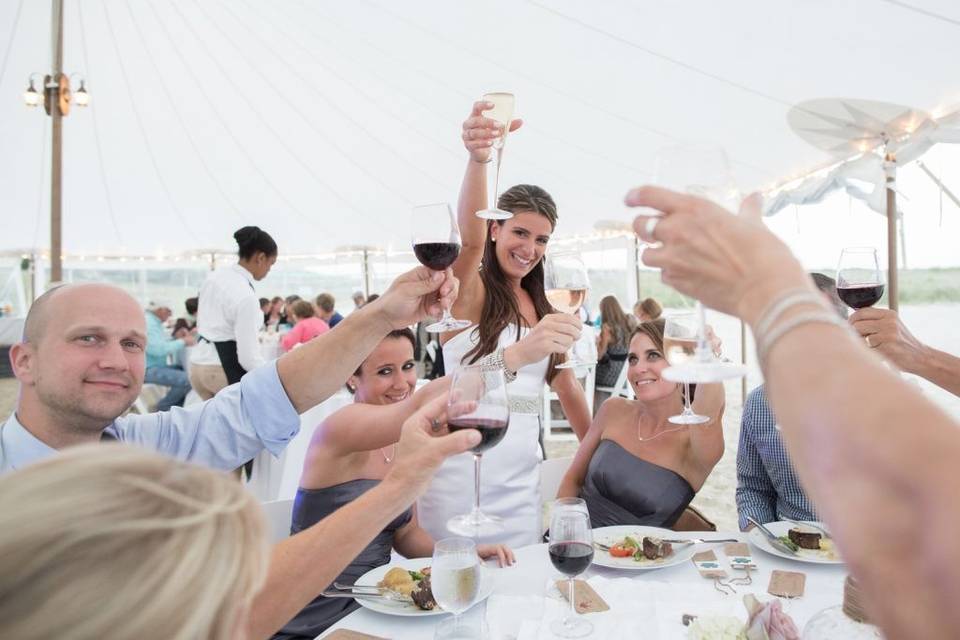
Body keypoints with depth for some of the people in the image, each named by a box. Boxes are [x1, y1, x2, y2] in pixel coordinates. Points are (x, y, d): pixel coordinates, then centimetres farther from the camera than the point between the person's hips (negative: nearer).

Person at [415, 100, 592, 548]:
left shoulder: (541, 306, 12)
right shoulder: (469, 288, -6)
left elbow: (566, 385, 19)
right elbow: (471, 239, -28)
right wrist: (478, 159, -45)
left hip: (523, 474, 6)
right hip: (463, 468, -5)